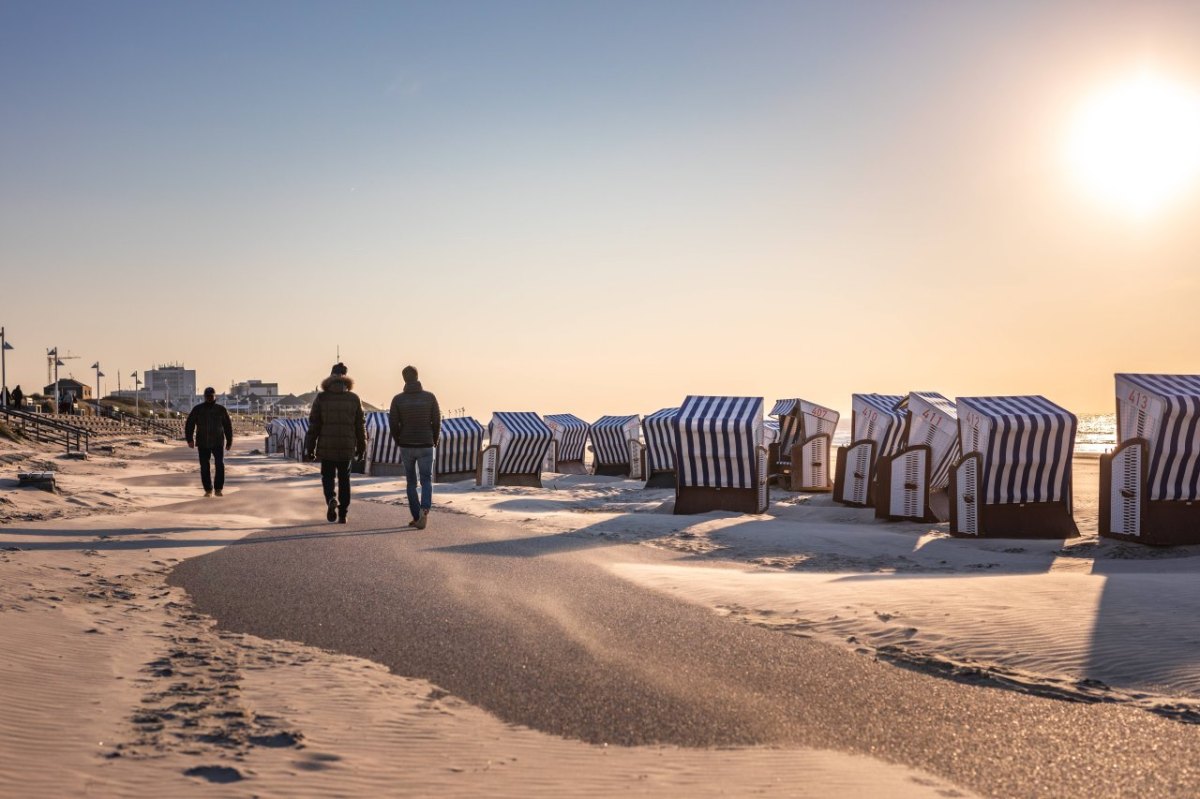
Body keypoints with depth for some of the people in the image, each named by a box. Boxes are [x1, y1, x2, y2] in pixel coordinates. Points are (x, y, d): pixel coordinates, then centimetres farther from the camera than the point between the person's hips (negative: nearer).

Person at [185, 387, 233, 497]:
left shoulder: (221, 409, 5)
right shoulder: (197, 409, 4)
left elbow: (228, 426, 11)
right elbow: (189, 425, 3)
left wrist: (229, 442, 9)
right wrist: (190, 439, -8)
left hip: (218, 442, -1)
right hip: (203, 443, 1)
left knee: (220, 464, -15)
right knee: (204, 467, 1)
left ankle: (218, 488, -6)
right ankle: (208, 490, 12)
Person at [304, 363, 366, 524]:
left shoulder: (321, 398, -3)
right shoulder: (354, 398, 1)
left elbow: (313, 425, -2)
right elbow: (360, 425, 4)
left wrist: (309, 448, 4)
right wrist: (361, 447, 14)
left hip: (326, 447, -1)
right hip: (347, 448, 1)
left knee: (328, 477, 12)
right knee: (344, 480, 12)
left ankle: (331, 500, -17)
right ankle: (343, 514, 11)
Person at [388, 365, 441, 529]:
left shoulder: (397, 399, -7)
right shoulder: (430, 397, -6)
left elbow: (393, 424, -6)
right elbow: (437, 421, -4)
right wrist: (435, 440, 14)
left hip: (406, 447, 1)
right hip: (425, 446, -1)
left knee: (411, 482, 17)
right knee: (427, 482, 7)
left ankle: (416, 517, 15)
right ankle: (424, 510, -20)